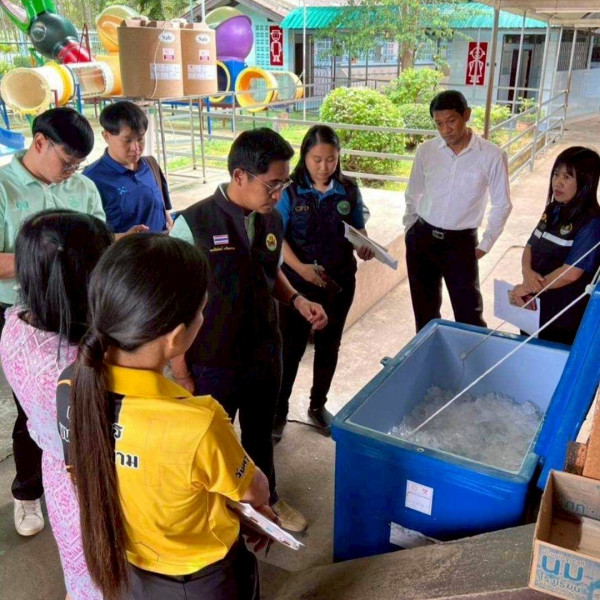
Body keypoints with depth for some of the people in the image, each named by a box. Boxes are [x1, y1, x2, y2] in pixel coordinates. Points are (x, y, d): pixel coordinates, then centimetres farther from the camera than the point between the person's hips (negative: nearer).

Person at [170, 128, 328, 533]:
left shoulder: (272, 221, -3)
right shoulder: (193, 225, -21)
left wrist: (297, 300, -5)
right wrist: (182, 376, -13)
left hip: (266, 355, 5)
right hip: (213, 365, -5)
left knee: (260, 434, 26)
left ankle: (266, 498, 52)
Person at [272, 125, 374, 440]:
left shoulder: (349, 191, -1)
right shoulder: (291, 192, -10)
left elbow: (358, 229, 7)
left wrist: (365, 246, -16)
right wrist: (300, 267, -29)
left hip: (339, 281, 3)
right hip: (298, 281, -3)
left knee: (329, 345, 16)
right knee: (291, 346, 6)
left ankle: (318, 405, 37)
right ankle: (279, 410, 24)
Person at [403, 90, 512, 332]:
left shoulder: (491, 155, -11)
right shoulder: (426, 151, -3)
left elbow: (502, 205, -2)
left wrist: (485, 245, -2)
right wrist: (410, 230, 7)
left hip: (461, 242, -3)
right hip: (421, 238, 3)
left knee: (469, 316, 0)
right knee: (424, 312, 16)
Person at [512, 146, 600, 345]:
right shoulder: (553, 211, 6)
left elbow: (571, 273, -22)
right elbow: (530, 246, 8)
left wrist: (528, 288, -13)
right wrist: (527, 272, -13)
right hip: (535, 307, 7)